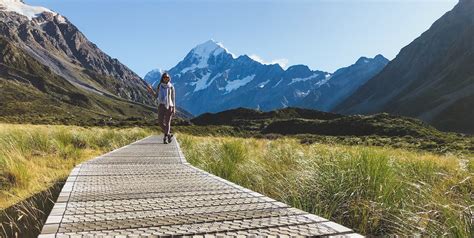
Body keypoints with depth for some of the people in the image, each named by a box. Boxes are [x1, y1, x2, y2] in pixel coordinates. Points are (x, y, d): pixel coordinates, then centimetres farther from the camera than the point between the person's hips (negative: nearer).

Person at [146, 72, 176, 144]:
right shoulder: (159, 86, 7)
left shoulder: (171, 87, 1)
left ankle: (165, 138, 1)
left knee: (167, 122, -4)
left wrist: (174, 108, -5)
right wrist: (151, 90, -6)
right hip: (161, 106, 2)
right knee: (160, 121, -6)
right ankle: (169, 134, 15)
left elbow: (173, 98, 1)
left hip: (169, 106, -2)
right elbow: (156, 96, 10)